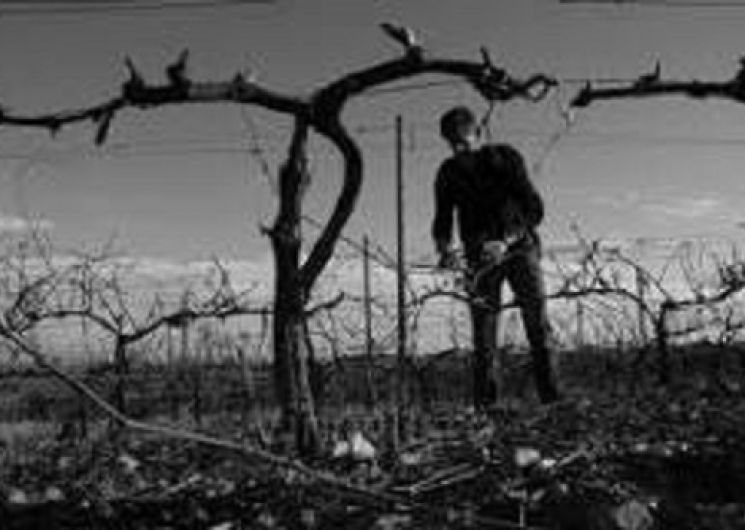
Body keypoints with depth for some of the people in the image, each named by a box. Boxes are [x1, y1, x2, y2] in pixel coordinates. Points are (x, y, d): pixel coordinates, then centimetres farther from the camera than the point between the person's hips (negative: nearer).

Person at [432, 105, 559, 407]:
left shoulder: (505, 158, -6)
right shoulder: (448, 173, 3)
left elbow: (534, 209, -12)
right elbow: (442, 220, 7)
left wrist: (506, 241, -27)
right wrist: (444, 249, -16)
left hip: (518, 246, -2)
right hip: (480, 255, 2)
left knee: (538, 320, -14)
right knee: (483, 337, -4)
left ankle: (551, 398, -11)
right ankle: (483, 407, 0)